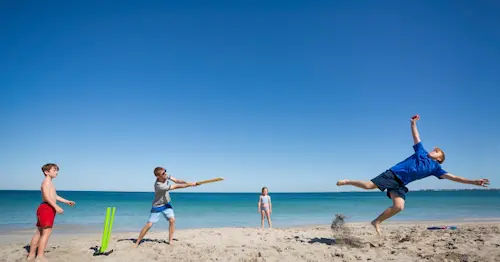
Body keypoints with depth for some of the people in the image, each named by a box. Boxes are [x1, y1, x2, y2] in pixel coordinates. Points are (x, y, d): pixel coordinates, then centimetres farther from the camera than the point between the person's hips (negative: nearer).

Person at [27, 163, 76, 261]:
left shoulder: (49, 183, 21)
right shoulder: (46, 181, -11)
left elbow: (54, 196, 26)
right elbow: (46, 196, -23)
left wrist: (67, 201, 28)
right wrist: (56, 207, -29)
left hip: (45, 209, 11)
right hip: (46, 208, -11)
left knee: (39, 231, 15)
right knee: (47, 232, -9)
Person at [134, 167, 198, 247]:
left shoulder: (166, 175, -16)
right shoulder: (159, 186, -35)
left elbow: (176, 180, -12)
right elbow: (176, 186, -33)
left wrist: (188, 183, -29)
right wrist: (191, 185, -29)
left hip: (166, 204, 6)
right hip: (157, 206, -6)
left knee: (172, 220, -9)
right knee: (149, 225, -4)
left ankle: (170, 241, 2)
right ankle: (137, 242, 13)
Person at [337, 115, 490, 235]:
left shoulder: (435, 168, 15)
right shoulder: (422, 152, 16)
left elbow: (452, 177, 8)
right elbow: (416, 137, 16)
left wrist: (473, 181, 1)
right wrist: (413, 123, 7)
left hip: (400, 185, 2)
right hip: (392, 174, -2)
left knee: (399, 207, -19)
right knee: (369, 185, -19)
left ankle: (377, 221, -1)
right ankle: (347, 181, 5)